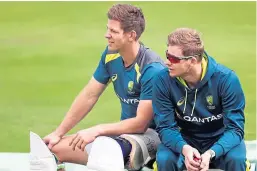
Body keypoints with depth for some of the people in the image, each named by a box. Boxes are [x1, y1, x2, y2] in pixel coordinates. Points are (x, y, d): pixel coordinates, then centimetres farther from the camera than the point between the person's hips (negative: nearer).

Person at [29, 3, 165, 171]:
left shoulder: (152, 69, -23)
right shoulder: (110, 55, -2)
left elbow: (140, 124, -23)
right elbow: (89, 96, 6)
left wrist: (97, 130, -26)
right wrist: (58, 133, 4)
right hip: (125, 129, 7)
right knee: (54, 147, -2)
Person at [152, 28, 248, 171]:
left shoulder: (226, 79, -22)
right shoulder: (162, 80, -17)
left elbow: (234, 128, -21)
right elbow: (166, 126, -15)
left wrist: (211, 153, -40)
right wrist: (184, 148, -37)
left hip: (220, 139, -1)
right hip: (185, 139, 1)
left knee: (236, 159, -32)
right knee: (165, 159, -29)